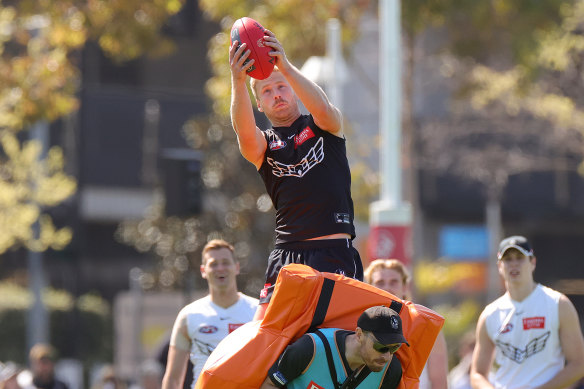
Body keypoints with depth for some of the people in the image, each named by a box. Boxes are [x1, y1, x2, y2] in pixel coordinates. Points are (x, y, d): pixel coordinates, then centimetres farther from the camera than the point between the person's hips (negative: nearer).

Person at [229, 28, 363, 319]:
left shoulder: (324, 126, 12)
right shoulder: (262, 144, 12)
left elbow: (322, 108, -14)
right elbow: (245, 132, -14)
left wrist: (285, 67, -27)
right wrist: (238, 82, -33)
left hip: (335, 253, -2)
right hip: (287, 254, 2)